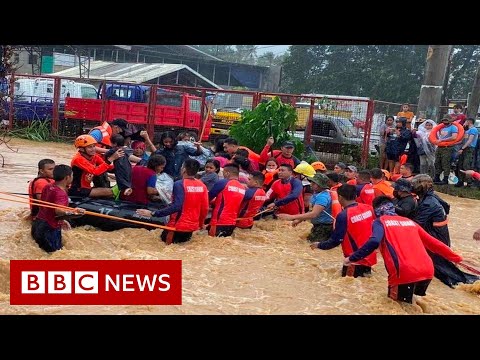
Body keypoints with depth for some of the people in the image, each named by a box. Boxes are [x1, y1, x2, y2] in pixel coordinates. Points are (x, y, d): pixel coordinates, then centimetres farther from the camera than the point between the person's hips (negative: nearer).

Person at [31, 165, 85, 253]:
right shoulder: (61, 193, -21)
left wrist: (60, 220, 23)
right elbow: (58, 210, -39)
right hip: (50, 228, -9)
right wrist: (71, 212, -55)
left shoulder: (47, 187, 7)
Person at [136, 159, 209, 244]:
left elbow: (176, 207, -27)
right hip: (193, 226, 5)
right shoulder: (202, 186, -3)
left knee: (165, 239, 19)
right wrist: (201, 223, 19)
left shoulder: (179, 184, -18)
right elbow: (205, 208, 1)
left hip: (178, 225, -5)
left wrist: (153, 214, -26)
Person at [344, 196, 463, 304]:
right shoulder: (409, 221, 24)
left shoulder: (380, 221, 8)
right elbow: (433, 243, 26)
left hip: (404, 273, -6)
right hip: (427, 271, 6)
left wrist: (352, 258, -7)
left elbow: (374, 242, -12)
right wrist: (456, 258, 35)